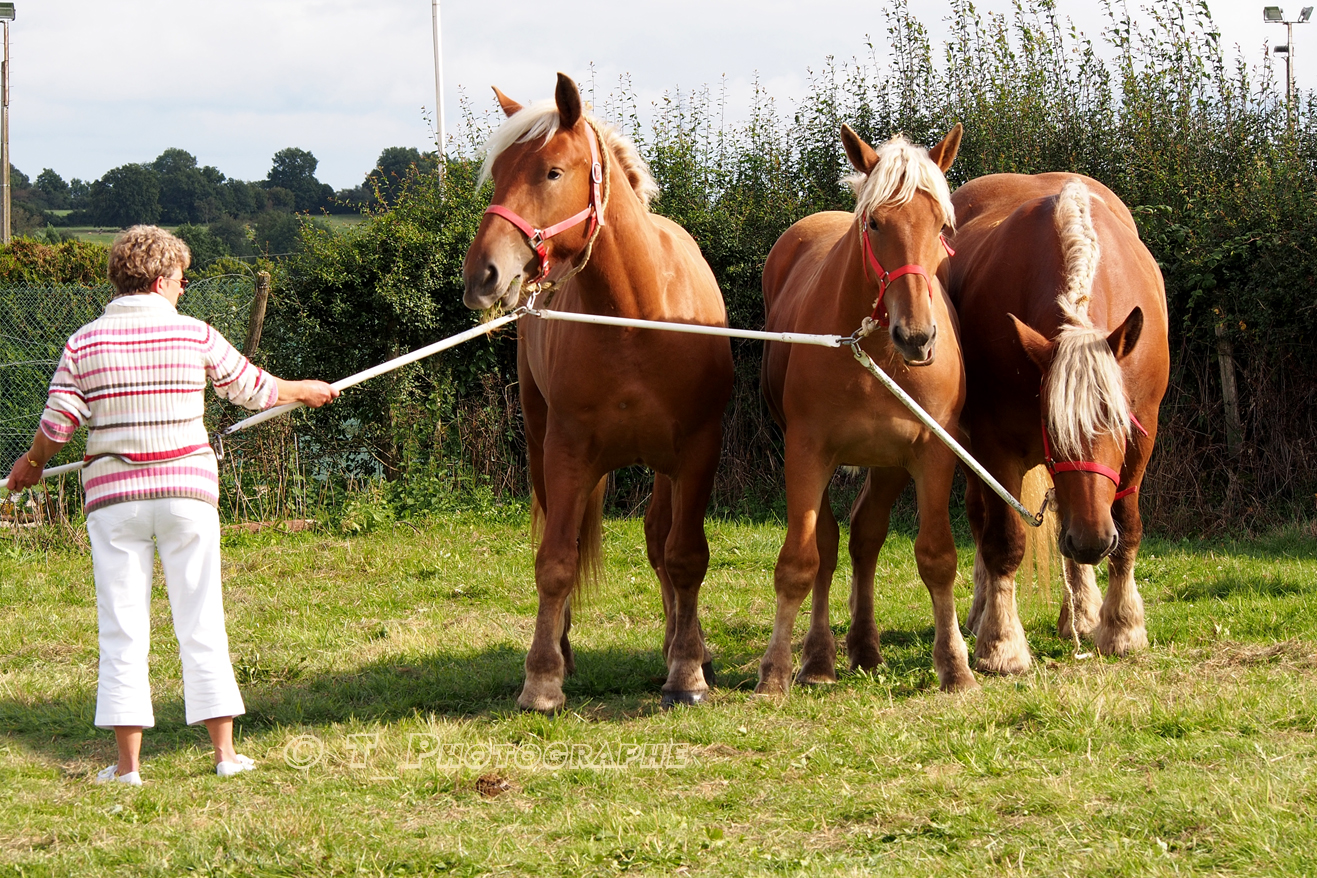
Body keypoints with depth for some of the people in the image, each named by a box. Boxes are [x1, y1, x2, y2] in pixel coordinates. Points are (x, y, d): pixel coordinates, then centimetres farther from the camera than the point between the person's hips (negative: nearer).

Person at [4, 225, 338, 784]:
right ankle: (224, 751, 9)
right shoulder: (194, 336, 0)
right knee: (201, 622, 7)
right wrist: (307, 391, 31)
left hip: (114, 496, 0)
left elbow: (57, 422, -4)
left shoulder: (86, 342, 0)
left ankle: (127, 762, 2)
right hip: (186, 489, 0)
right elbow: (252, 388, 12)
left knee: (122, 628, 3)